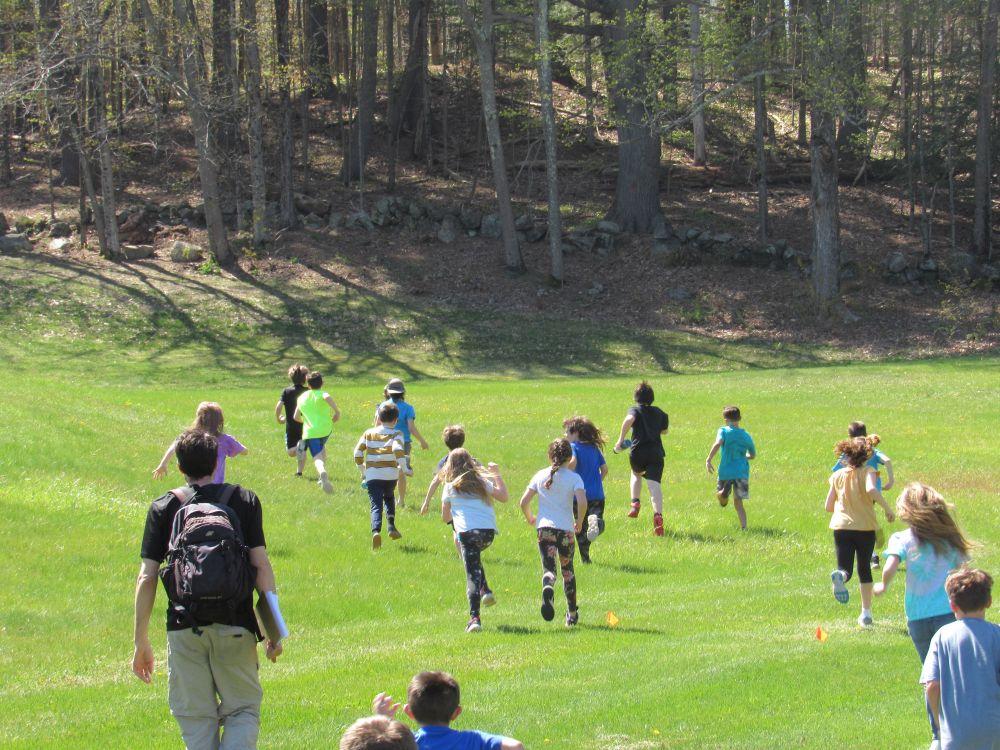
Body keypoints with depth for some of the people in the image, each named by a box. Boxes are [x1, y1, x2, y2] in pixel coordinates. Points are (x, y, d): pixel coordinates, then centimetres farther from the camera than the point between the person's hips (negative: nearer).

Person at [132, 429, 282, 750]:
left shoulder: (164, 507, 6)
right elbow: (261, 565, -3)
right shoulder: (244, 500, 5)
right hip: (235, 626, 0)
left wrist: (141, 642, 6)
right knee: (243, 710, 9)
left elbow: (147, 577, 1)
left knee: (196, 721, 9)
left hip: (184, 627, 0)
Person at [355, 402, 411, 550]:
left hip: (372, 475, 0)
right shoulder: (396, 434, -1)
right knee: (389, 497, 29)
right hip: (391, 474, 0)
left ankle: (376, 531, -29)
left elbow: (358, 452, 3)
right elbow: (398, 450, -20)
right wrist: (404, 468, -13)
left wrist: (362, 469, 18)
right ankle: (391, 526, 17)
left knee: (376, 505, -3)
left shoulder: (369, 433, 8)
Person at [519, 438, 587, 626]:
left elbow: (524, 502, 3)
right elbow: (582, 502, -14)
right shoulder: (574, 478, -1)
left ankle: (548, 589, -45)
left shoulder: (540, 476, 6)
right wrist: (579, 522, 3)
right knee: (567, 570, 17)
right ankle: (572, 614, 24)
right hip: (566, 529, 0)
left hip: (545, 527, 0)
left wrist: (530, 519, 21)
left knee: (548, 567, -7)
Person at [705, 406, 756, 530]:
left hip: (726, 470, -2)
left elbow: (718, 444, -23)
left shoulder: (724, 431, -2)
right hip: (742, 472, 2)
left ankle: (724, 492, -20)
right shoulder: (746, 436, 9)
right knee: (738, 502, 8)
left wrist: (708, 460, -23)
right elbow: (753, 455, 20)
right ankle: (743, 526, -12)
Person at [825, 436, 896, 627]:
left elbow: (828, 507, 9)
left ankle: (840, 576, -41)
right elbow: (871, 490, -25)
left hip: (841, 525, 1)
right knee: (864, 569, 15)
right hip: (865, 526, -1)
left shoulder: (838, 475, 8)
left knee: (845, 568, -2)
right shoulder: (867, 472, -2)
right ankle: (866, 612, 16)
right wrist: (888, 509, -16)